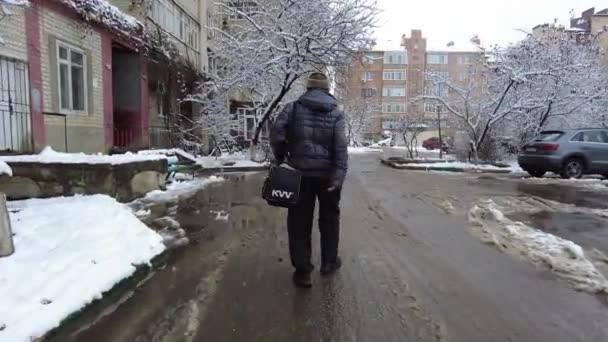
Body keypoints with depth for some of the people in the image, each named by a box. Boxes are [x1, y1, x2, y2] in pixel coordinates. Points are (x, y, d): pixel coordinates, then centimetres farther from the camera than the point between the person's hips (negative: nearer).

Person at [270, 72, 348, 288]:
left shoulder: (294, 108, -1)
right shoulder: (336, 114, 0)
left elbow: (276, 132, -13)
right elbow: (341, 147, -11)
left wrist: (280, 157, 2)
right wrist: (338, 177, -15)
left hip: (300, 173, 0)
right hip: (327, 174, 1)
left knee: (299, 221, 7)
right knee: (329, 218, 17)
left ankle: (302, 270, 8)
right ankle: (329, 263, 29)